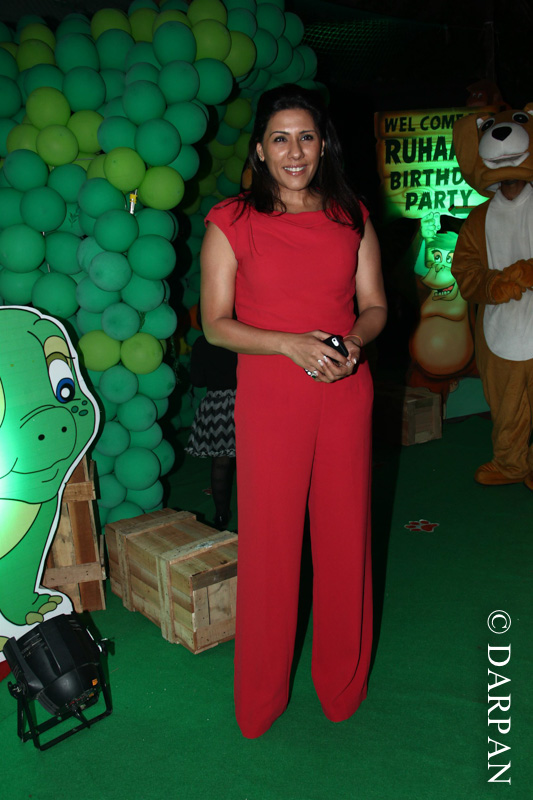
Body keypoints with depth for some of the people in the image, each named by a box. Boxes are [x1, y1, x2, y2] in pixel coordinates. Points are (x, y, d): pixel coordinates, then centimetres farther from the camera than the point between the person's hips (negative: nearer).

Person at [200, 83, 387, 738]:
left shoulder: (351, 217, 8)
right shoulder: (232, 222, -1)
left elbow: (375, 305, 11)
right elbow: (216, 324, -3)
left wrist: (354, 340, -12)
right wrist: (292, 344, -17)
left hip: (346, 395, 3)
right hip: (270, 396, -2)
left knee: (345, 535, 10)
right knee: (269, 541, 4)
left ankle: (342, 684, 33)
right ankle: (261, 701, 26)